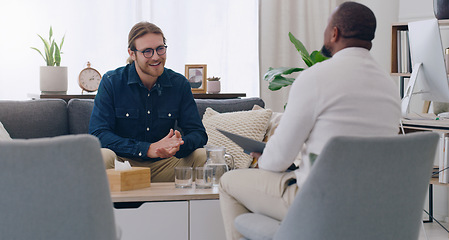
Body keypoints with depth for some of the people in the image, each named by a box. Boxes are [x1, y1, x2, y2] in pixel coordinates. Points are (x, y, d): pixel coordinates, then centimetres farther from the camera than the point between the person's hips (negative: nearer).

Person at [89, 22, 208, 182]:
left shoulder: (179, 84, 2)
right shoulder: (111, 82, -6)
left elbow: (198, 133, 0)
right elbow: (98, 134, -15)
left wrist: (179, 145, -26)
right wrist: (148, 149, -26)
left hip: (163, 165, 3)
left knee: (202, 155, -21)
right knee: (104, 155, -34)